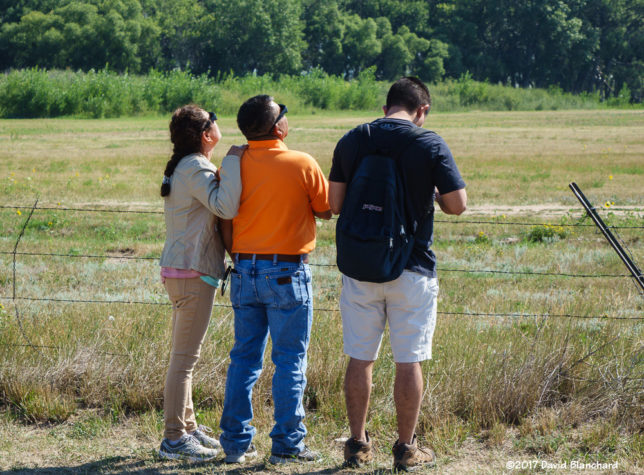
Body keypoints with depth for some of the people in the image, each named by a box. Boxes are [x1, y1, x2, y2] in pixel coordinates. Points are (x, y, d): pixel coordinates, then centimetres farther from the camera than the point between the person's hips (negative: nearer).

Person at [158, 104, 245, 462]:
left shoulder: (183, 167, 15)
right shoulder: (197, 169, -16)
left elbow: (216, 206, 19)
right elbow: (226, 207, -29)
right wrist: (233, 162, -22)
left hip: (180, 269, 10)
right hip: (193, 272, -10)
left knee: (185, 354, 16)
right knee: (185, 357, -6)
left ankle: (187, 426, 25)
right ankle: (175, 438, -3)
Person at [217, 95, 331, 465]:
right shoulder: (303, 164, -10)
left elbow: (225, 223, 4)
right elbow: (326, 210, 2)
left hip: (245, 271, 4)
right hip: (287, 273, -4)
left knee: (244, 357, 12)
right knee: (290, 360, 3)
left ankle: (236, 442, 14)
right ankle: (287, 444, 5)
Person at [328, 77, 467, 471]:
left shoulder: (351, 141, 3)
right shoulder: (430, 144, -7)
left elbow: (335, 203, 3)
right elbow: (458, 204, -7)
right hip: (411, 268, -3)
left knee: (360, 359, 11)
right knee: (409, 361, 5)